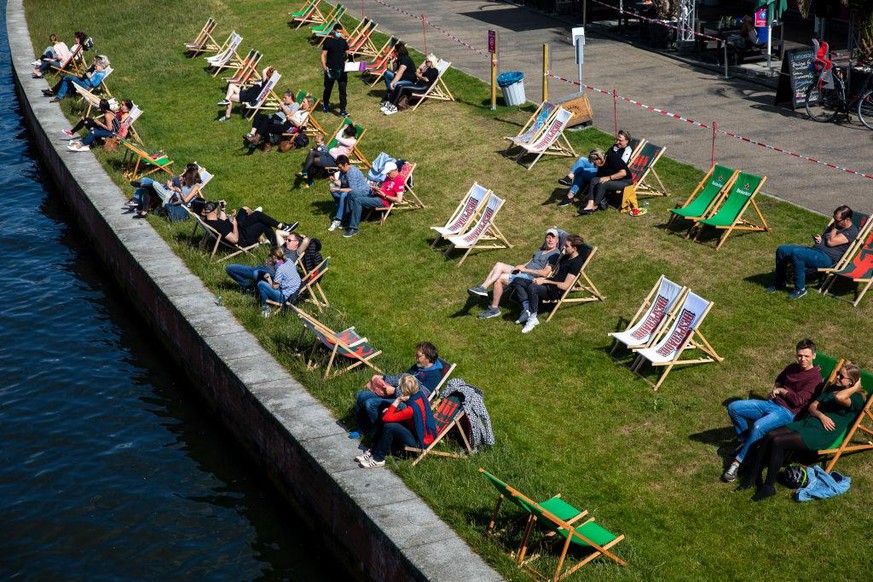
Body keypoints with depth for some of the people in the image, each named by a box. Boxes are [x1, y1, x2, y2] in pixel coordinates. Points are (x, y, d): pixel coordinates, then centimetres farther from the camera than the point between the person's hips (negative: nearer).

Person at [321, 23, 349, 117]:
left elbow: (346, 53, 15)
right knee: (328, 88, 13)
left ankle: (343, 110, -1)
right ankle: (325, 104, 38)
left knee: (343, 89, -3)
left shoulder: (343, 41, 6)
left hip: (341, 69, 3)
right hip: (331, 69, -2)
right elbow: (323, 54, -8)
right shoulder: (328, 41, -6)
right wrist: (324, 65, -20)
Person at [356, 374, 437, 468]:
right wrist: (391, 410, -2)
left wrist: (397, 400, -27)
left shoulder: (412, 409, -34)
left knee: (389, 427, -24)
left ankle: (378, 459, -6)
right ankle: (373, 451, 11)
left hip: (420, 441, -9)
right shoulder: (419, 393, -10)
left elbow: (386, 418, -27)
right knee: (384, 421, 4)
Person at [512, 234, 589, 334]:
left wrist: (544, 281, -15)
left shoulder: (576, 263, -13)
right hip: (548, 284, 10)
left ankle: (532, 318, -24)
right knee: (517, 281, -1)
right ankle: (527, 310, -14)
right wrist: (541, 279, 3)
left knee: (532, 287, -38)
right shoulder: (565, 257, 17)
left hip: (557, 291, -10)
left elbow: (565, 286, -18)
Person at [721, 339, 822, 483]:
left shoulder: (815, 377, -8)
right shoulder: (792, 368, 16)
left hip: (787, 412, -8)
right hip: (771, 404, 8)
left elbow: (798, 400, -17)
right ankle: (744, 440, 13)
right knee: (733, 407, -6)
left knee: (758, 426, -36)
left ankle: (738, 461, -26)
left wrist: (781, 391, -3)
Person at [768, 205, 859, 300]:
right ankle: (779, 284, 8)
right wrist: (819, 238, 11)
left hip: (827, 257, -9)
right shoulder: (836, 225, 21)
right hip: (813, 249, 9)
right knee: (781, 250, -3)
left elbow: (830, 242, -17)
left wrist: (834, 228, -2)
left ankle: (800, 289, -22)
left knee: (796, 253, -34)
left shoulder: (851, 231, -6)